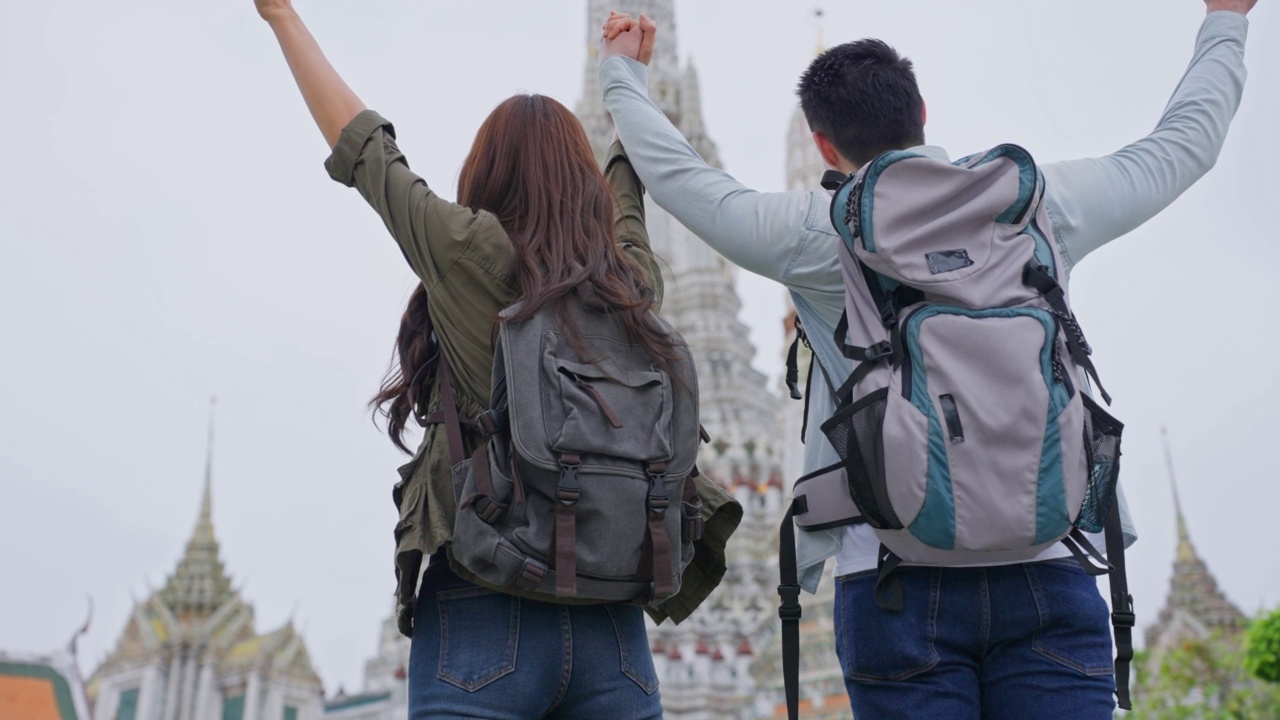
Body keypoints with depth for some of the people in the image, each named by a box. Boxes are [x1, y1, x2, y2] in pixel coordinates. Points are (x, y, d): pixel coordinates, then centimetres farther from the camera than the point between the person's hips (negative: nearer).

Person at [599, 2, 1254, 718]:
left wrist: (624, 71, 34)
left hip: (895, 575, -2)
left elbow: (675, 173, 16)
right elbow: (1185, 142, 24)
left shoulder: (816, 232, 2)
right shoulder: (1043, 201, 8)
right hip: (1050, 573, 2)